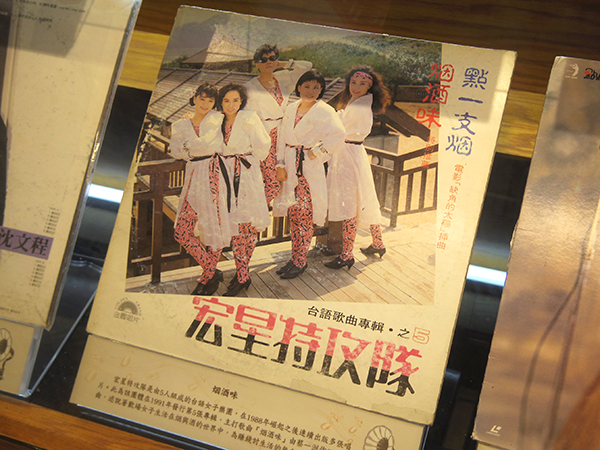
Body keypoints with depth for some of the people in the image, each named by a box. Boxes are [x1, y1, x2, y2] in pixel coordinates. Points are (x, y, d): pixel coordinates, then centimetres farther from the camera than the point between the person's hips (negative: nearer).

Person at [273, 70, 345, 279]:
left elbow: (338, 137, -22)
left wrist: (317, 152, -13)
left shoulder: (324, 111, -8)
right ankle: (296, 258, 19)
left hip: (310, 168, -6)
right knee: (293, 213, 9)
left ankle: (300, 261, 6)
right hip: (290, 166, 6)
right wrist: (280, 165, 3)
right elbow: (283, 138, 12)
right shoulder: (291, 109, 11)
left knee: (304, 215, -3)